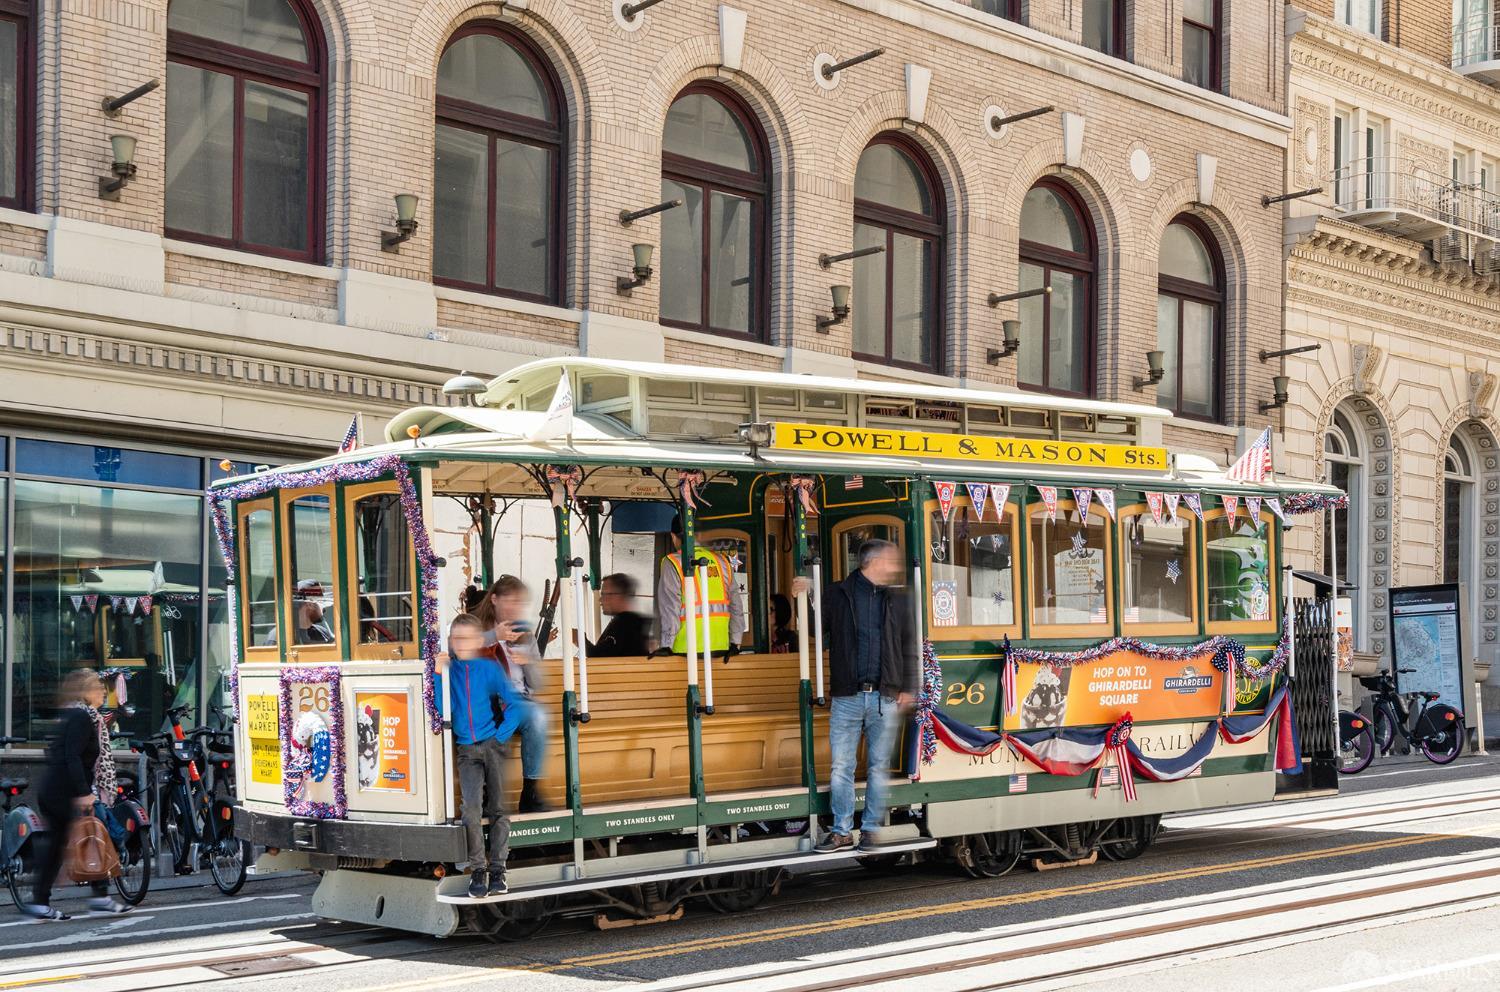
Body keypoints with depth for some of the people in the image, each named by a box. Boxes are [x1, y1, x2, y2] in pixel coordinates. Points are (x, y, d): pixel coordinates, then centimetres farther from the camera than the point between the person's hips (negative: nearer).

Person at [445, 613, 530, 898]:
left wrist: (502, 734, -7)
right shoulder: (448, 669, 1)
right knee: (471, 808, -13)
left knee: (497, 808, 0)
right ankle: (477, 870, -6)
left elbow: (516, 703, 1)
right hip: (466, 749, 0)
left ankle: (497, 869, 7)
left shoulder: (489, 668, -1)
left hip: (492, 745, 0)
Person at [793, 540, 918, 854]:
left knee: (878, 767, 6)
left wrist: (908, 688, 4)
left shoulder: (897, 602, 11)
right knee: (841, 767, 0)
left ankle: (871, 829, 16)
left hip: (884, 698, 2)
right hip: (847, 697, -1)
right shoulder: (837, 595, 4)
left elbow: (908, 648, 12)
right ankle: (842, 831, 9)